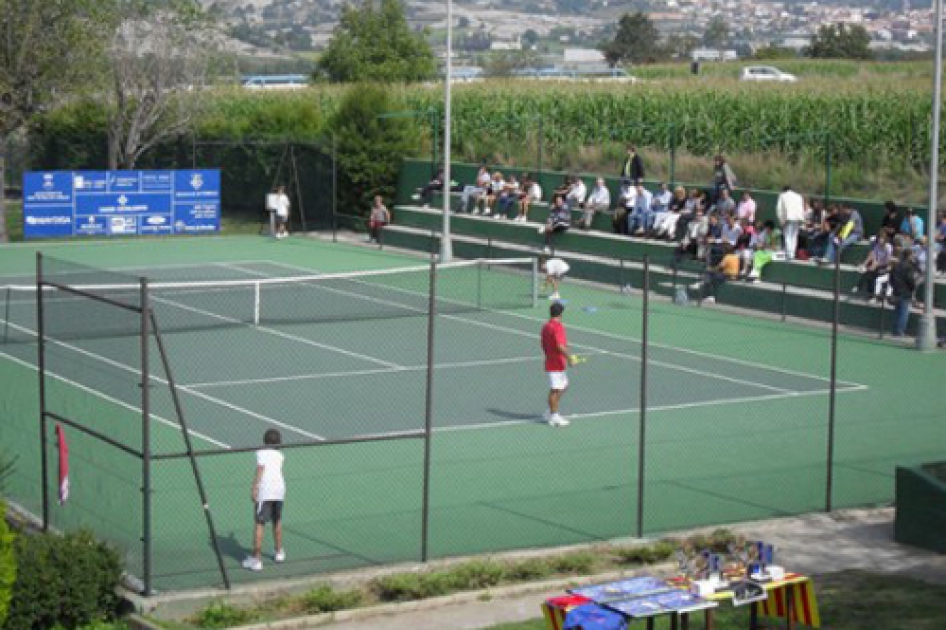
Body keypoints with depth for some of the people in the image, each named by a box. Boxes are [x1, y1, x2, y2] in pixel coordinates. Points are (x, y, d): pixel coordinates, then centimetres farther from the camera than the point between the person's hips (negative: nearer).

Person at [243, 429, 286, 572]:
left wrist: (254, 488, -15)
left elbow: (260, 469, -9)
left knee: (259, 524, -8)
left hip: (264, 491, -6)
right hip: (279, 488, 6)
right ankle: (279, 552, 38)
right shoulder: (279, 455, 20)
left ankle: (256, 559, -14)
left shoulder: (261, 453, 6)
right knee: (277, 521, 24)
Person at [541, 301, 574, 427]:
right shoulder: (558, 327, -19)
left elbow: (544, 345, 17)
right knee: (555, 390, -2)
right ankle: (553, 417, 6)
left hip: (550, 362, 10)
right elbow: (560, 346, -28)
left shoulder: (546, 326, 9)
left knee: (564, 386, 20)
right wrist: (569, 358, -19)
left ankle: (550, 412, 22)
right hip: (556, 364, -10)